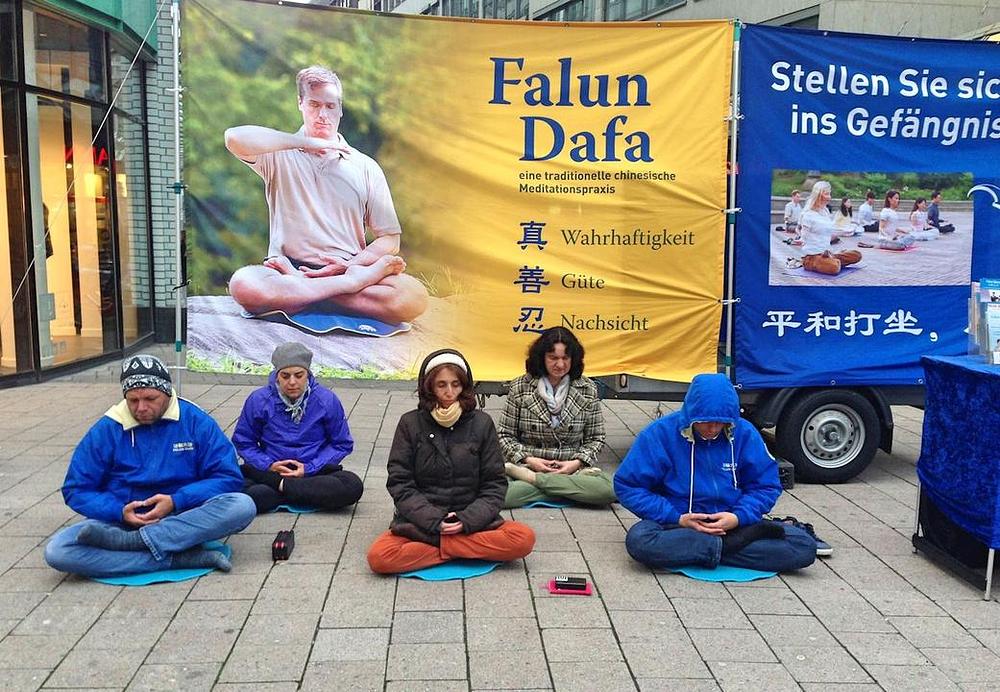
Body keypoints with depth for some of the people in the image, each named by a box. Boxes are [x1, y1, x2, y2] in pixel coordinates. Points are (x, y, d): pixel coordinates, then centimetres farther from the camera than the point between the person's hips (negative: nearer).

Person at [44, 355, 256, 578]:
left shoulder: (196, 422, -1)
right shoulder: (106, 430, 1)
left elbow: (228, 477, -5)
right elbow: (77, 490, 4)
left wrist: (176, 501, -18)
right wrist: (119, 512, -15)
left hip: (185, 520, -1)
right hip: (122, 521, 1)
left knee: (242, 506, -28)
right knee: (57, 551, -26)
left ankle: (129, 541, -30)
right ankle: (178, 558, -28)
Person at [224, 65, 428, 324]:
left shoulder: (365, 167, 13)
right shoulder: (280, 156, 9)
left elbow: (390, 240, 8)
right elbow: (235, 139, -15)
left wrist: (349, 266, -11)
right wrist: (309, 142, -10)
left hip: (349, 269, 1)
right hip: (288, 268, -1)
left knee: (414, 296, -28)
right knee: (243, 284, -36)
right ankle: (353, 282, -24)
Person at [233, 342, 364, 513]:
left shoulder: (327, 401, -4)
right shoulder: (258, 400, -2)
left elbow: (342, 444, 3)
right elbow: (243, 442, 7)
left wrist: (309, 468, -10)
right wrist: (268, 465, -11)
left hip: (315, 472, 0)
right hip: (270, 472, 0)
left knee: (353, 486, -30)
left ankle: (280, 486, -20)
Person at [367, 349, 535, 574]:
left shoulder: (481, 423, 2)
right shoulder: (410, 423, 1)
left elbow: (494, 484, 3)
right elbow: (400, 484, -2)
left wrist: (467, 520, -13)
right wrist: (435, 521, -14)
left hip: (472, 523, 1)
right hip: (420, 524, 0)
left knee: (524, 539, -25)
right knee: (379, 557, -29)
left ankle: (438, 547, -13)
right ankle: (467, 551, -14)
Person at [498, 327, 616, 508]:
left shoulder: (587, 389, 4)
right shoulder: (520, 387, 2)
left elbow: (595, 438, 9)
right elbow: (505, 435, 5)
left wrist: (578, 462, -9)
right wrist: (527, 459, -11)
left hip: (573, 469, 2)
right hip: (528, 465, -2)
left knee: (608, 490, -31)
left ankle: (530, 478, -18)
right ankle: (570, 492, -18)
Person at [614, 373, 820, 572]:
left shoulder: (744, 434, -2)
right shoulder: (661, 433, -9)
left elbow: (766, 486, 6)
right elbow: (627, 486, -6)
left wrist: (739, 517, -14)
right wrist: (677, 518, -17)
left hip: (734, 525, 1)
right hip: (677, 527, -1)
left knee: (804, 546, -18)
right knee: (639, 539, -35)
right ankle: (732, 544, -23)